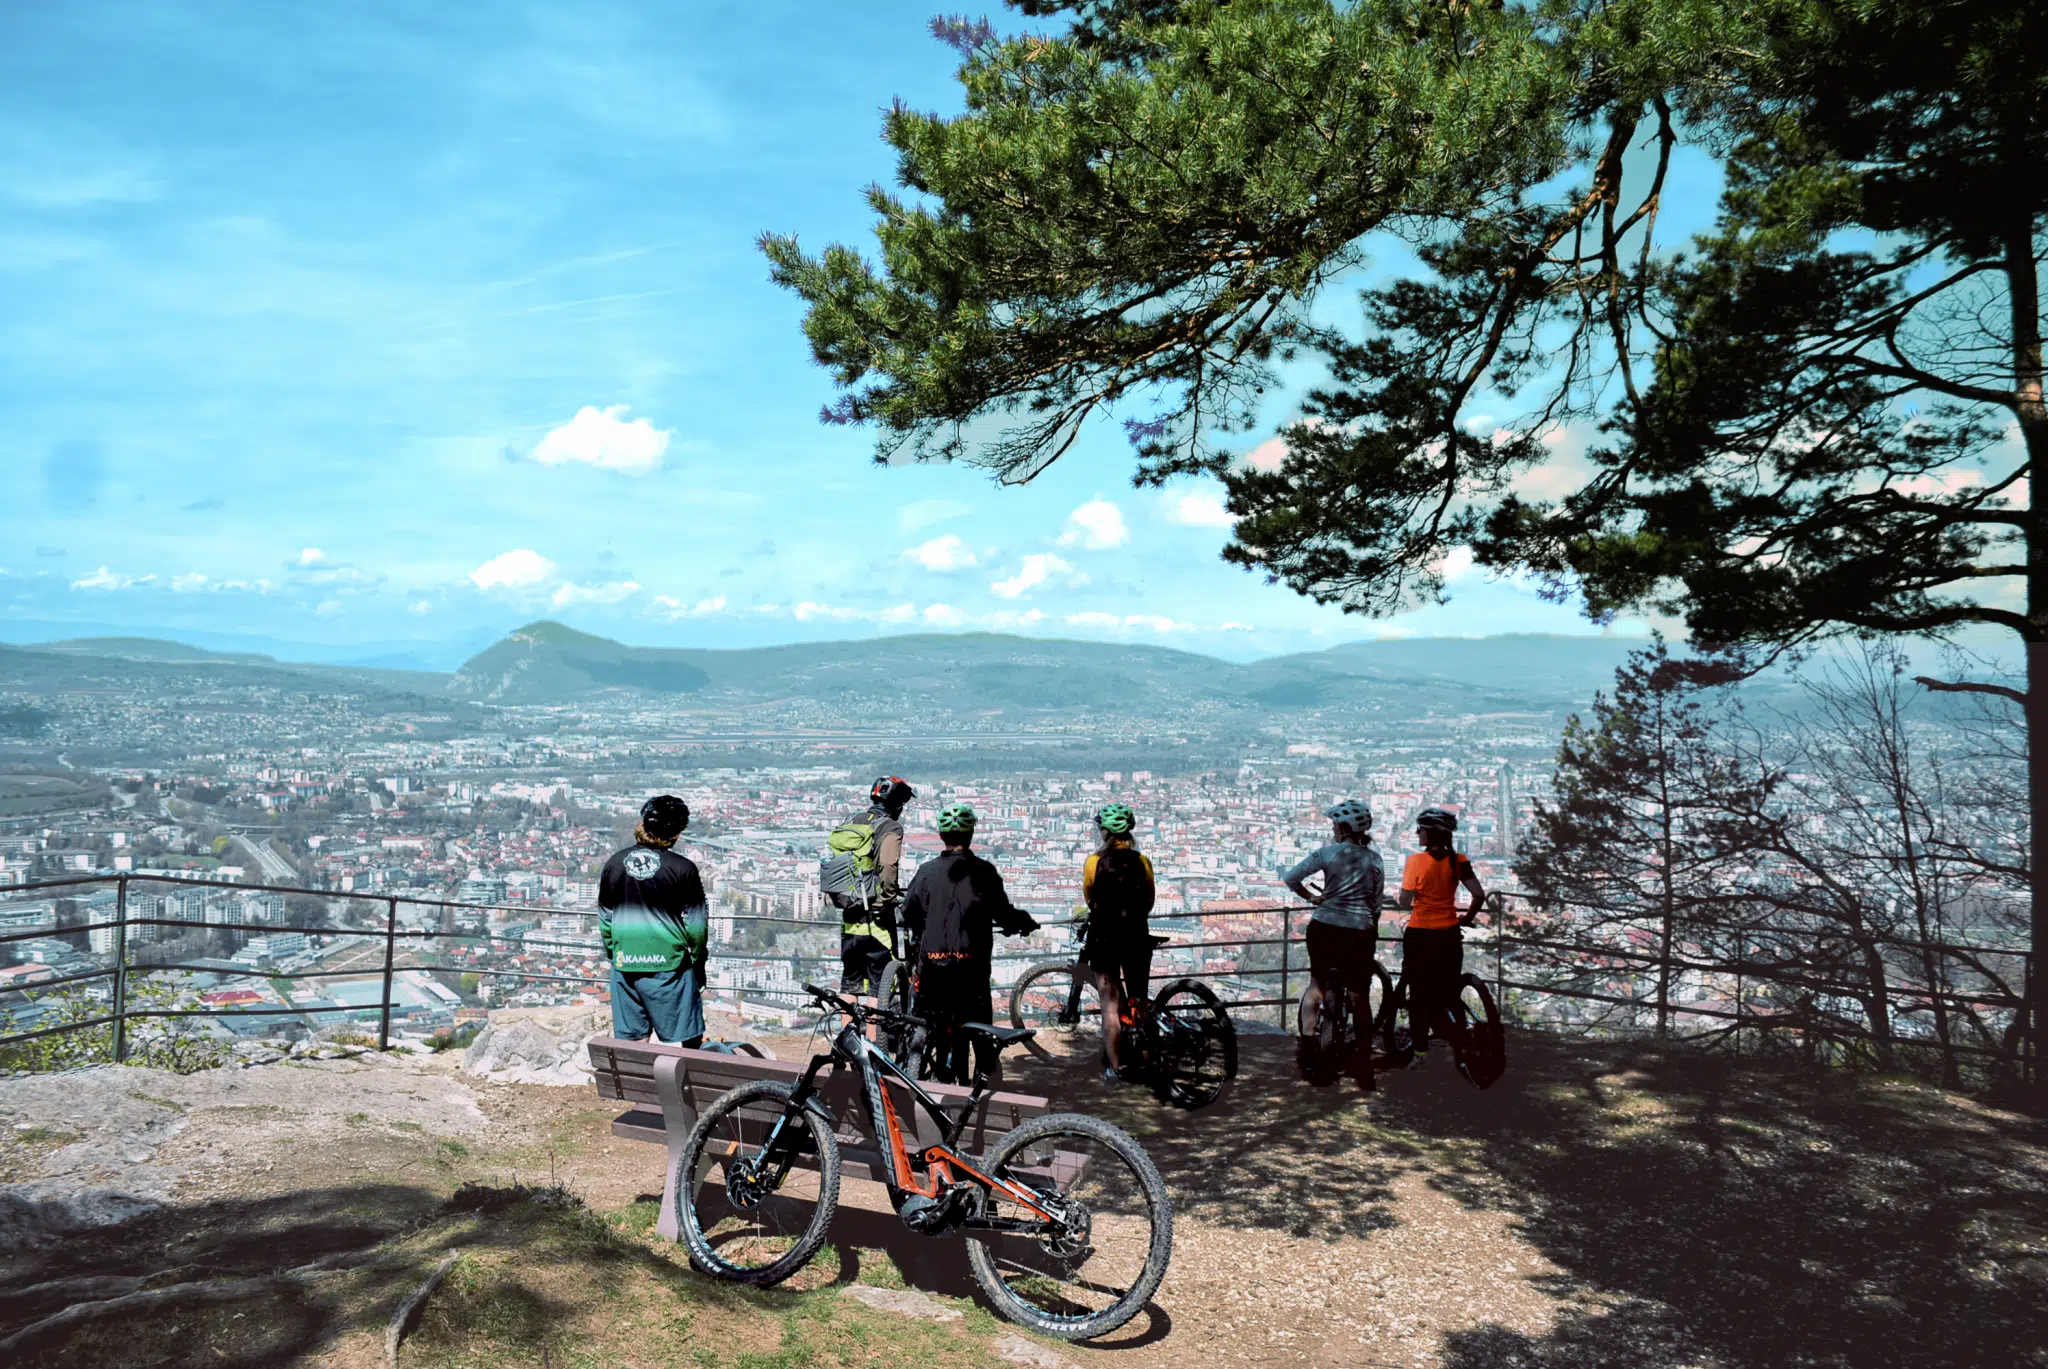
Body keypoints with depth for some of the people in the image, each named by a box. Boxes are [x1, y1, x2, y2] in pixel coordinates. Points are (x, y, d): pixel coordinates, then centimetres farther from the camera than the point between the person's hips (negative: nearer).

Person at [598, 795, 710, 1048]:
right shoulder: (682, 868, -11)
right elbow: (696, 923, -7)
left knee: (631, 1042, 12)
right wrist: (697, 958, 8)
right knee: (677, 1043, 5)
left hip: (625, 967, 4)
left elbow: (604, 916, 10)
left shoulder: (615, 863, 1)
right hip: (668, 965, -4)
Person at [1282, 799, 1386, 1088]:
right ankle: (1363, 1065, 8)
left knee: (1317, 983, 21)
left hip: (1325, 927, -1)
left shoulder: (1327, 852, -3)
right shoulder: (1375, 859, 7)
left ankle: (1308, 1040, 7)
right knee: (1359, 997, 9)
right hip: (1360, 932, 1)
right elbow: (1377, 903, 10)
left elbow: (1290, 878, -6)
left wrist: (1311, 897, 10)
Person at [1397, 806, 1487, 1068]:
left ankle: (1420, 1051, 9)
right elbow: (1479, 895, -7)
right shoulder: (1458, 861, -3)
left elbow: (1405, 902, -12)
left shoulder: (1416, 861, -12)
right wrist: (1467, 918, 9)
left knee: (1419, 994, 7)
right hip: (1450, 936, 3)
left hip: (1420, 936, -3)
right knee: (1447, 994, 15)